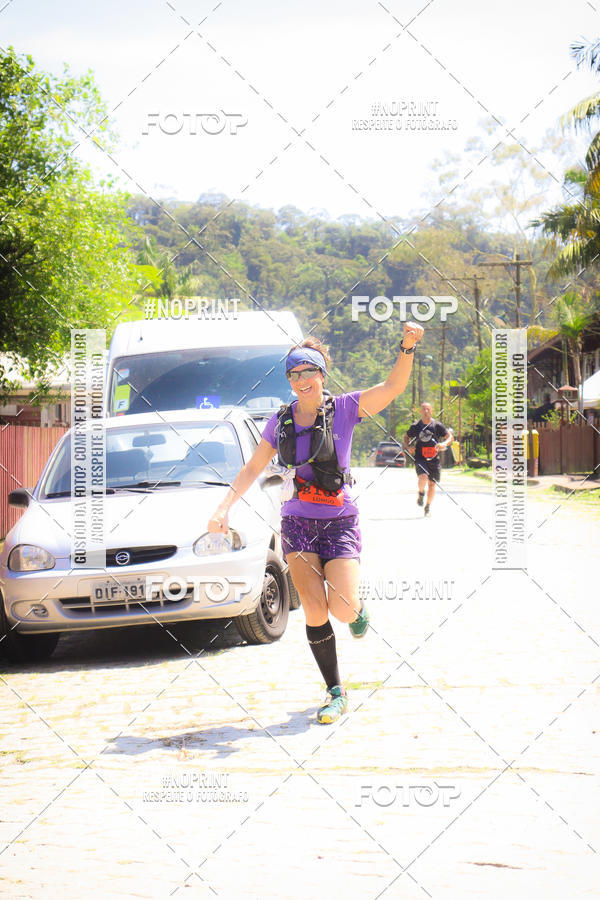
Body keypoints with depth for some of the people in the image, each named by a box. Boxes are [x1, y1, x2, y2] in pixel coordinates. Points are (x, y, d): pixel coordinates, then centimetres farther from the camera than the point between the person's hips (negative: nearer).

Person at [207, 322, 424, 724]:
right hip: (298, 521, 2)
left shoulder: (344, 409, -1)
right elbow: (253, 469, 15)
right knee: (314, 611, -9)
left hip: (340, 520, -2)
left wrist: (408, 346, -27)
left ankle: (358, 607, 26)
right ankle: (336, 693, 2)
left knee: (342, 609, -14)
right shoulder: (281, 421, 8)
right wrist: (224, 507, 6)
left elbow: (393, 386, -11)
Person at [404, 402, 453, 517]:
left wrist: (444, 444, -20)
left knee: (432, 484, 4)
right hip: (420, 458, -1)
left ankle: (428, 507, 23)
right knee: (423, 477, -26)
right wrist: (408, 447, 0)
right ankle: (421, 494, 7)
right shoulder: (415, 426, 3)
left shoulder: (437, 425, 0)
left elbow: (450, 437, 0)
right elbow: (406, 437, 20)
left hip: (434, 459, 1)